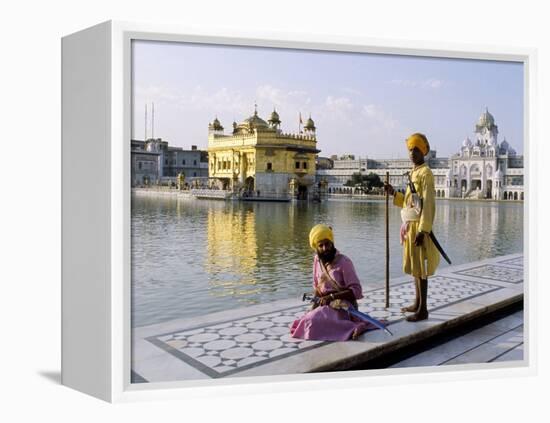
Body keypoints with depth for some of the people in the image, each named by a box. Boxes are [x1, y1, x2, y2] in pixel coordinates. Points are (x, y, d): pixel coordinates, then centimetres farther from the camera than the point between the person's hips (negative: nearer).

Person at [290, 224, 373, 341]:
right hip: (325, 305, 8)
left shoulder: (344, 262, -13)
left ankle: (352, 328, -18)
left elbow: (356, 291, -15)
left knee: (312, 322, -27)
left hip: (343, 308, -8)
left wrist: (332, 297, -21)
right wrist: (316, 302, -2)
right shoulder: (317, 259, 6)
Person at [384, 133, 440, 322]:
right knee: (414, 267, 16)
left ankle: (423, 310, 2)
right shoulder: (413, 173, 16)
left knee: (420, 269, -5)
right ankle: (417, 303, 27)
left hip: (418, 226, -9)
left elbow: (428, 205, -19)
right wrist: (393, 193, 9)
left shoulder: (426, 173, -12)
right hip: (410, 226, 9)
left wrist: (423, 230, -23)